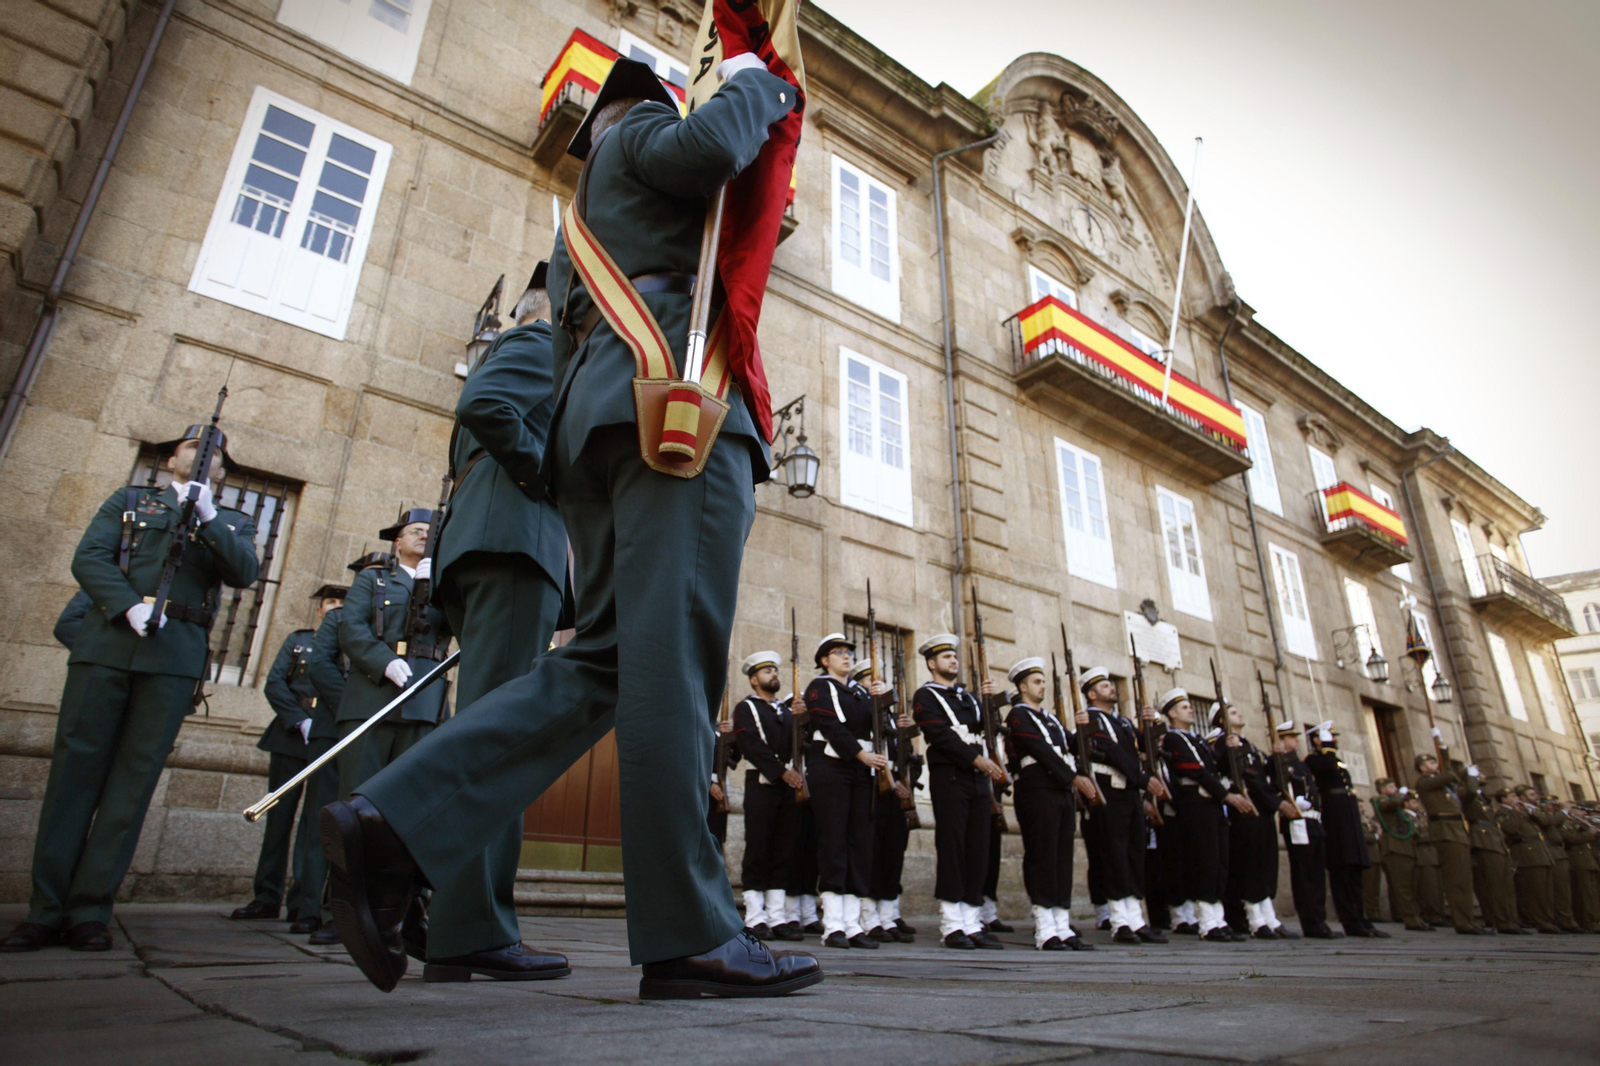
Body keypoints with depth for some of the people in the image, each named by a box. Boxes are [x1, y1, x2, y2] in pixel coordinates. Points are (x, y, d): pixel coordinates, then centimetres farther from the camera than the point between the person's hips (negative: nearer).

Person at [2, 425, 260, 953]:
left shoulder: (231, 523, 19)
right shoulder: (129, 500, 19)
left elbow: (245, 573, 0)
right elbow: (89, 558, 5)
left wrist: (209, 516, -11)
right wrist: (129, 605, -13)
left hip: (176, 658, 0)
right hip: (107, 645, 0)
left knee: (133, 781, -2)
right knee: (75, 768, 0)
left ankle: (89, 911, 3)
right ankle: (46, 912, 7)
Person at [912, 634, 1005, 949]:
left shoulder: (967, 696, 23)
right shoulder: (925, 696, 0)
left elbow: (984, 728, 13)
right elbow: (941, 734, -12)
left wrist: (989, 700, -2)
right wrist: (977, 759, -18)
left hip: (979, 780, 7)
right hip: (950, 778, -7)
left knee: (978, 851, 5)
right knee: (951, 849, -5)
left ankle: (972, 924, 11)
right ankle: (951, 926, 1)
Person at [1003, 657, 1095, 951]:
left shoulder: (1050, 718, 25)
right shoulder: (1018, 715, -3)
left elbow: (1069, 749, 20)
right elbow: (1042, 751, -13)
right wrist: (1075, 777, -16)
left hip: (1063, 793, 9)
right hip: (1038, 792, -9)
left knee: (1062, 860, 7)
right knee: (1042, 859, -8)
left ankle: (1062, 928, 10)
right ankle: (1045, 933, -5)